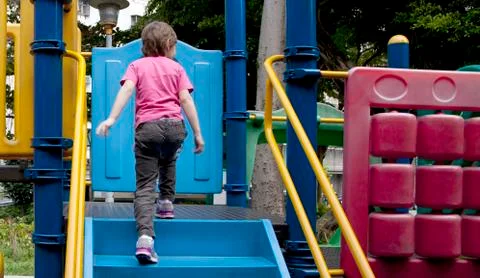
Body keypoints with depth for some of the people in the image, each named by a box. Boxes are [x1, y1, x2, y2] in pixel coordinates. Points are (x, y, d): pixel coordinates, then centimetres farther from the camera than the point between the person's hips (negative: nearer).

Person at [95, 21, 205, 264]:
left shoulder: (137, 65, 13)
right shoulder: (176, 68, 15)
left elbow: (126, 90, -5)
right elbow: (185, 100, 6)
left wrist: (111, 119, -13)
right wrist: (197, 133, 8)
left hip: (147, 127, -1)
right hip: (174, 126, 1)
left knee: (145, 185, -7)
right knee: (168, 162, 38)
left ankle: (145, 236, -24)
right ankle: (166, 203, 38)